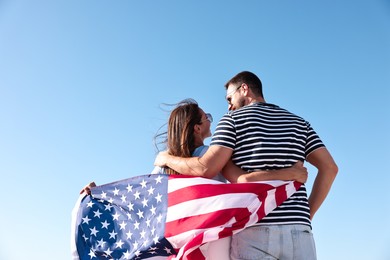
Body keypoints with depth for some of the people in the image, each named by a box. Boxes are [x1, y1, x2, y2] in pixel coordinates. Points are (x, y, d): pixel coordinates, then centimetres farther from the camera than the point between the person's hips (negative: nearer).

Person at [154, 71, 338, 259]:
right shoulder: (299, 123, 18)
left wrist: (167, 159, 10)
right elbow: (329, 167, 10)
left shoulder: (233, 119, 4)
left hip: (254, 230, -4)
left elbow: (206, 168, -6)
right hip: (299, 231, 4)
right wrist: (307, 214, 14)